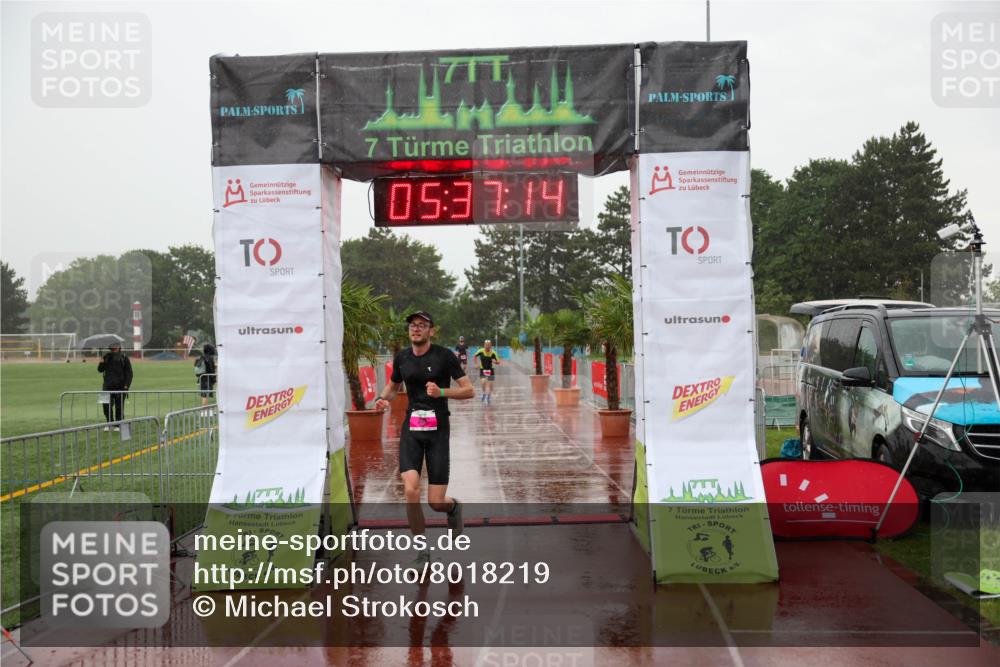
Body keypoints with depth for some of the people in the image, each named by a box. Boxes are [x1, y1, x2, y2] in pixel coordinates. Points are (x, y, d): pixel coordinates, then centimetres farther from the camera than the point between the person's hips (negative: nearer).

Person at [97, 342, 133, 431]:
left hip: (120, 386, -2)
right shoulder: (107, 358, 8)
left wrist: (126, 385, -8)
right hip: (108, 386, 2)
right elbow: (100, 370, 8)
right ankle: (109, 424, 9)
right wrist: (102, 363, -13)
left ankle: (118, 425, 11)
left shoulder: (124, 359, 0)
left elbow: (129, 373, 1)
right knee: (106, 405, -4)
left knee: (119, 406, 2)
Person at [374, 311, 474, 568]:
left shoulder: (444, 356, -6)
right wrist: (383, 398, 3)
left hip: (437, 430, -3)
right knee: (411, 491, -17)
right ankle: (422, 550, 2)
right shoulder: (402, 357, 6)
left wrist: (441, 392, -21)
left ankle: (453, 506, 37)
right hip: (411, 429, 3)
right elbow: (393, 385, 25)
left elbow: (469, 391, -6)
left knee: (436, 503, -3)